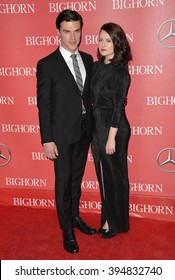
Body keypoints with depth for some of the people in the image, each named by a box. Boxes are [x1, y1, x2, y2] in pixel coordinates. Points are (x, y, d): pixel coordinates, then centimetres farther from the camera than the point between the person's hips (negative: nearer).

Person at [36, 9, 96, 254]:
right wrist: (47, 140, -13)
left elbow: (90, 94, 10)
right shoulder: (47, 65, -11)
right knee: (63, 182, 7)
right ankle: (67, 230, 23)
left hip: (85, 130, 5)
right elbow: (43, 105, -11)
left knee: (77, 178, 19)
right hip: (62, 134, -5)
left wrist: (93, 125, 6)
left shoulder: (88, 60, 6)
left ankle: (75, 217, 38)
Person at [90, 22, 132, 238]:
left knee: (115, 174, 7)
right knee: (102, 173, 16)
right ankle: (108, 216, 34)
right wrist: (93, 126, 8)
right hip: (96, 125, 7)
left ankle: (117, 222, 26)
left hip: (114, 127, -7)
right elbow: (94, 99, 9)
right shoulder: (96, 66, 7)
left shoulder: (120, 71, -14)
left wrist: (111, 137, -17)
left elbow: (118, 106, -16)